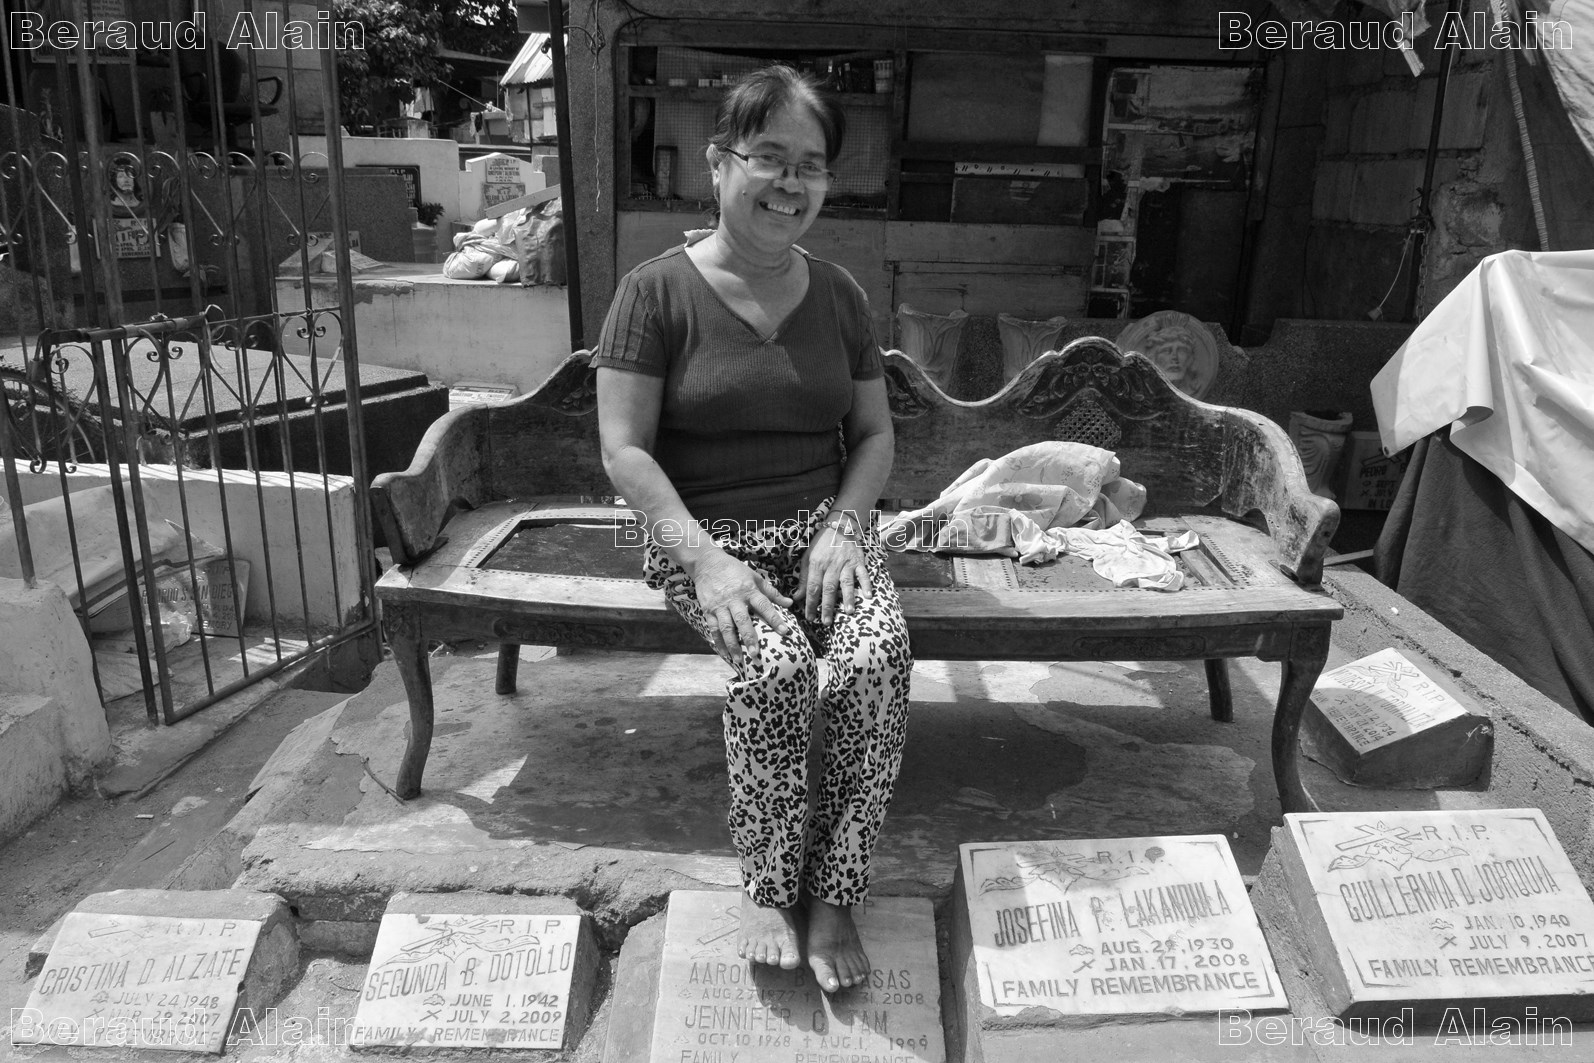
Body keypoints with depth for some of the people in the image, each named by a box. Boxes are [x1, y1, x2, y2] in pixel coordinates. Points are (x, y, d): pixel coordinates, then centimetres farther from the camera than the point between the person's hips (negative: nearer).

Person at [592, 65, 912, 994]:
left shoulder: (839, 294, 9)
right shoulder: (658, 291, -4)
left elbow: (875, 432, 12)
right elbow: (625, 448, -8)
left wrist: (843, 528, -7)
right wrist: (705, 559, -20)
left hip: (824, 525, 3)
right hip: (704, 534, -3)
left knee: (880, 662, -27)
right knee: (776, 666, -32)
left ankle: (834, 897, -10)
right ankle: (771, 888, -6)